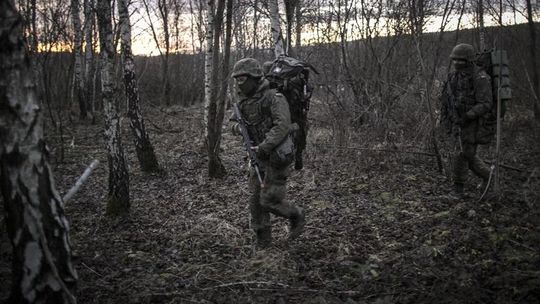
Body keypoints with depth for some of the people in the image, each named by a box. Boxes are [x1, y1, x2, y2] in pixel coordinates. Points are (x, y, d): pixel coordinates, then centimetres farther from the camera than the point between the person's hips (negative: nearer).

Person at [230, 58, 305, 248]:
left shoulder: (273, 98, -16)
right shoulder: (243, 100, 7)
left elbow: (282, 125, -28)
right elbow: (236, 121, 19)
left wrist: (264, 146, -34)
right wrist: (237, 127, -5)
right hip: (258, 156, 7)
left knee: (269, 200, -8)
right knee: (256, 199, 7)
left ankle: (296, 217, 19)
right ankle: (262, 238, 22)